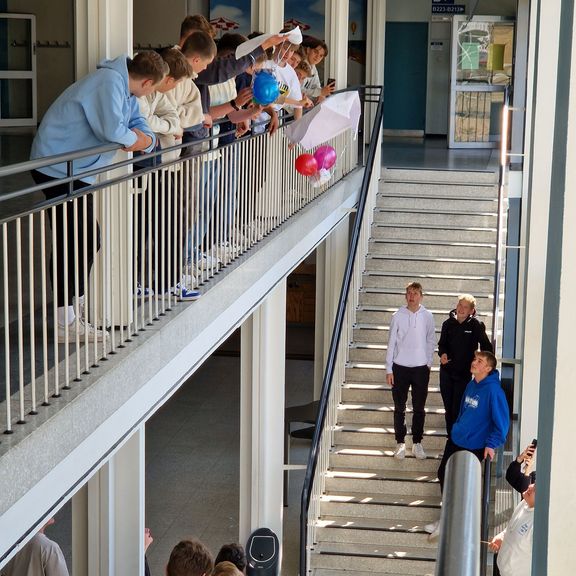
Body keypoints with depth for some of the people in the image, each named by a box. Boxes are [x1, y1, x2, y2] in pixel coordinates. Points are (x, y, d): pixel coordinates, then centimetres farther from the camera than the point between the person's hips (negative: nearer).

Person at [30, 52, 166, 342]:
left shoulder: (124, 88, 12)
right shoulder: (109, 83, -20)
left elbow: (142, 129, 10)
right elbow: (113, 130, -31)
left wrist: (143, 139, -14)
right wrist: (134, 138, -9)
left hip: (76, 172, 10)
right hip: (58, 169, -10)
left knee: (88, 240, 16)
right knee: (71, 242, -9)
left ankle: (78, 305, 29)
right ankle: (66, 323, -5)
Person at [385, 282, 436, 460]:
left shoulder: (427, 316, -1)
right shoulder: (398, 316, -4)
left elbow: (431, 341, 8)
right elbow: (391, 343, -1)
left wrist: (428, 363, 2)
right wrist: (389, 369, -3)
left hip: (421, 368, 1)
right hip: (400, 367, -1)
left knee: (419, 408, 6)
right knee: (399, 408, 5)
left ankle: (417, 443, 17)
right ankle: (400, 443, 14)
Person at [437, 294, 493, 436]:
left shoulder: (476, 325, -10)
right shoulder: (448, 323, 1)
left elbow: (486, 347, -3)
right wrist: (442, 353, -9)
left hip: (464, 373, -4)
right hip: (446, 371, 4)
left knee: (458, 409, -5)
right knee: (448, 407, 11)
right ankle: (450, 436, 22)